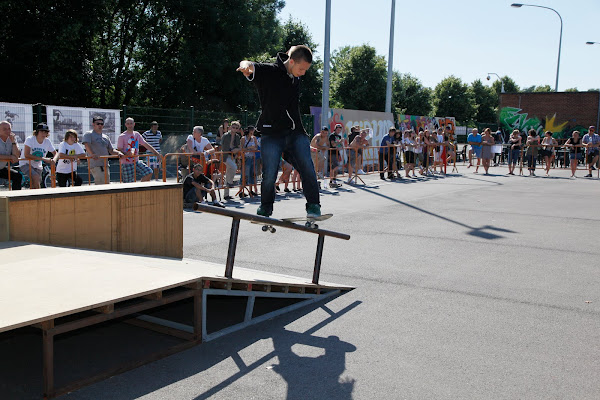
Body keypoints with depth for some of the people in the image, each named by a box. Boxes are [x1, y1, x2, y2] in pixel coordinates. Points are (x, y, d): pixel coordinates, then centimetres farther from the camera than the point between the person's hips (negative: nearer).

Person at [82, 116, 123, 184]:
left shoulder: (105, 137, 23)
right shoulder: (89, 134, 2)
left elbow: (111, 150, 22)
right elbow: (87, 145, -16)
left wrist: (118, 152, -1)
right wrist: (92, 154, -34)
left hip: (105, 165, 7)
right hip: (95, 165, -7)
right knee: (101, 184, -19)